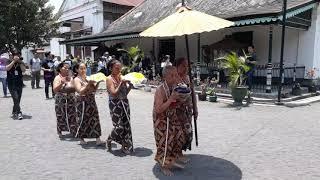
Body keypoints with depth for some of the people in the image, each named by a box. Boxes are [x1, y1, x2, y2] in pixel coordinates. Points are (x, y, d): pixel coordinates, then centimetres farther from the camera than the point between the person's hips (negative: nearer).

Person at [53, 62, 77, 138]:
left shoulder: (71, 78, 5)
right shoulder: (57, 78, -3)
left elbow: (75, 89, 10)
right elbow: (55, 90, -14)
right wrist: (61, 83, -27)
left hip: (71, 100, 2)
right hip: (60, 100, -2)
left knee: (72, 116, 2)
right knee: (61, 117, 5)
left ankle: (74, 132, 12)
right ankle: (60, 132, 22)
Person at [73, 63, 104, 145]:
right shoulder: (77, 79, -7)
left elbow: (94, 89, 8)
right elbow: (80, 91, -20)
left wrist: (97, 82, -9)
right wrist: (88, 84, -28)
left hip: (91, 101, 5)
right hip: (82, 102, -5)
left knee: (95, 119, 2)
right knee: (83, 120, 5)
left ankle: (98, 139, 5)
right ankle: (81, 139, 24)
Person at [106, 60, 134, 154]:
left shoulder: (122, 77, 9)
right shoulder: (109, 79, -7)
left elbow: (125, 93, 12)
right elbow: (114, 93, -18)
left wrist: (130, 86, -4)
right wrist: (121, 83, -18)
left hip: (124, 103, 6)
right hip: (115, 104, -6)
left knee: (126, 125, 5)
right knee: (119, 127, -7)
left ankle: (125, 146, 18)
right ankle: (109, 140, 22)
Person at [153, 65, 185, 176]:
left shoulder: (175, 87, -1)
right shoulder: (160, 90, -25)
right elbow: (158, 110, -31)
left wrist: (179, 101, -5)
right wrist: (171, 99, -33)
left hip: (173, 118, 8)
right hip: (162, 120, -7)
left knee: (179, 138, 13)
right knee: (165, 142, 0)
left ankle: (173, 160, 34)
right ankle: (164, 166, 22)